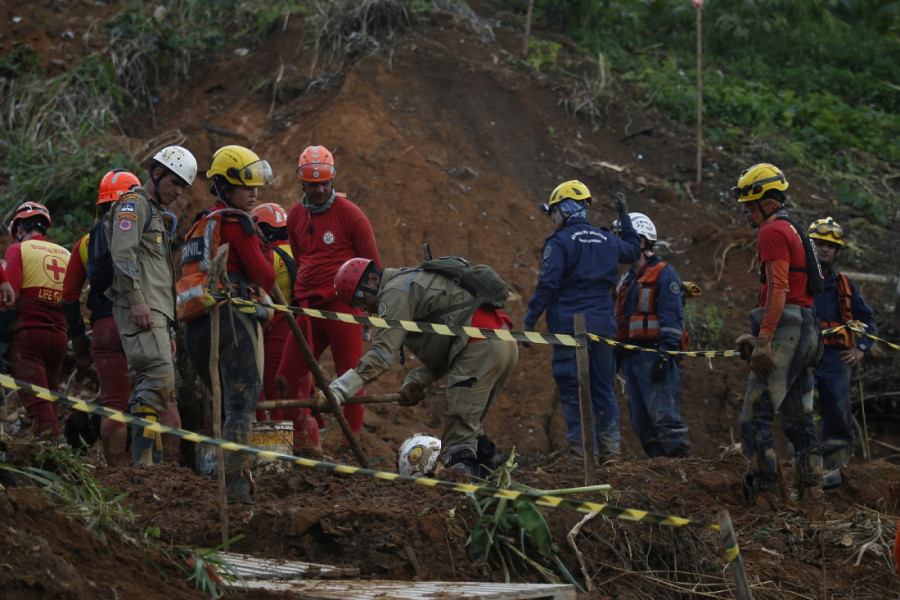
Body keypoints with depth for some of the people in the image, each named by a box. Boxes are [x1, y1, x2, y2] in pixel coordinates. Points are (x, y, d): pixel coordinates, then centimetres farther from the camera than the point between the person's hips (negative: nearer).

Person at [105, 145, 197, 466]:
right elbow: (123, 254, -15)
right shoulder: (134, 202, -1)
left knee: (147, 384, 6)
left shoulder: (156, 212, 29)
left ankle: (150, 460, 3)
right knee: (160, 377, -22)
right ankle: (145, 457, -27)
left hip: (157, 310, 10)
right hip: (141, 310, -10)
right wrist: (137, 301, -22)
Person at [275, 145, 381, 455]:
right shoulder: (295, 216, 12)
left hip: (343, 306, -5)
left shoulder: (350, 214, -4)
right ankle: (306, 442, 8)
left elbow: (372, 264, 0)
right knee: (289, 375, 1)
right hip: (308, 307, 6)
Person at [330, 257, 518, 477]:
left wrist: (339, 389, -17)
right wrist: (416, 382, 9)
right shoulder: (414, 285, 28)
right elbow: (440, 355, 24)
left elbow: (382, 354, -14)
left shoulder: (396, 292, -3)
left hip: (480, 346, -10)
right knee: (469, 427, 18)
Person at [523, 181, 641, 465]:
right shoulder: (606, 240, 11)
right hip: (602, 325, 6)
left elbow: (547, 286, -12)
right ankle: (610, 445, 9)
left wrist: (530, 322, -8)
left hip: (570, 325, -5)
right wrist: (624, 217, 44)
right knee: (603, 387, 13)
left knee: (572, 389, -2)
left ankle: (583, 450, -5)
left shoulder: (559, 242, -7)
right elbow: (633, 250, 33)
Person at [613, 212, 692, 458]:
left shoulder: (663, 274, -4)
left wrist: (665, 355, -21)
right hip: (631, 356, 9)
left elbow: (672, 318, -12)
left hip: (654, 354, -9)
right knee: (642, 422, 6)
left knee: (664, 414, -18)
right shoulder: (627, 280, 23)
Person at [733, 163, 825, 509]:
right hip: (806, 333, 10)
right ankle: (811, 489, 11)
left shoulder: (772, 232, -8)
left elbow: (778, 289, -18)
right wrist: (756, 336, 27)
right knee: (798, 417, 12)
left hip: (784, 331, -10)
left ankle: (764, 491, -15)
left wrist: (763, 340, -22)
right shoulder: (794, 231, 22)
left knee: (756, 416, -10)